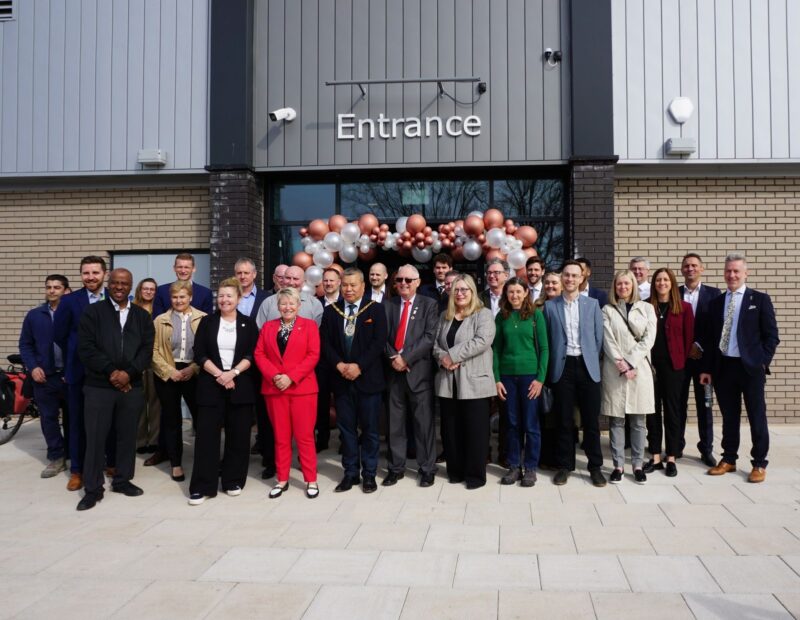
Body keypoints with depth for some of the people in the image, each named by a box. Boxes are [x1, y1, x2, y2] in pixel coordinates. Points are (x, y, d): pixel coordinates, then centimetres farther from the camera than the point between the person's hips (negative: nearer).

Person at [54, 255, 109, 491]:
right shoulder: (69, 301, -2)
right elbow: (59, 335, 2)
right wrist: (76, 356, 7)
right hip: (79, 371, 0)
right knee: (78, 421, 8)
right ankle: (77, 470, 18)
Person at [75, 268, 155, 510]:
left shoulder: (142, 316, 10)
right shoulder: (93, 312, 3)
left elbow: (147, 349, 3)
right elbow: (85, 348, -6)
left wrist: (128, 373, -11)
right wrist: (111, 371, -13)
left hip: (132, 386, 3)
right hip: (99, 386, -2)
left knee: (128, 435, 9)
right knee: (95, 437, 0)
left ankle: (122, 480, 24)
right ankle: (93, 488, 10)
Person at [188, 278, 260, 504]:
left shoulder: (248, 324, 6)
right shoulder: (207, 322, 6)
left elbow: (252, 355, -1)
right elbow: (199, 354, 0)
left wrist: (233, 372, -15)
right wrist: (219, 374, -12)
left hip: (240, 386, 0)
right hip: (211, 386, 0)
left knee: (238, 435, 4)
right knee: (206, 435, -3)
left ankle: (233, 481, 17)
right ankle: (202, 486, 2)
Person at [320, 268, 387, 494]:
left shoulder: (375, 309, 0)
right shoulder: (331, 311, 9)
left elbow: (379, 342, -8)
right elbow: (325, 343, 4)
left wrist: (359, 366, -16)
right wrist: (339, 365, -11)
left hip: (368, 378, -3)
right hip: (341, 379, 3)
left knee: (369, 429, 5)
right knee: (346, 428, 8)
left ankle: (369, 474, 16)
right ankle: (350, 473, 18)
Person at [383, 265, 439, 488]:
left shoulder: (429, 304, 1)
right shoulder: (388, 305, 11)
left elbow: (429, 337, -9)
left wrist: (406, 357, -15)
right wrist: (393, 358, -11)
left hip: (419, 370, -3)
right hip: (394, 370, 3)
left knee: (424, 423, 3)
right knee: (395, 423, 8)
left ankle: (427, 469, 13)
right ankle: (396, 467, 19)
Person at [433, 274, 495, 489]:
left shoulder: (483, 314, -2)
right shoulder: (445, 316, 16)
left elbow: (482, 341, -17)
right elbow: (435, 344, 13)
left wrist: (452, 355, -18)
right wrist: (443, 358, -10)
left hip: (474, 382, -5)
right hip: (448, 382, 5)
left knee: (475, 430, -1)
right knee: (451, 429, 10)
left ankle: (475, 474, 10)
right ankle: (456, 470, 22)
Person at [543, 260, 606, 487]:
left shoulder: (592, 304, 6)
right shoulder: (550, 306, 5)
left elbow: (599, 337, 7)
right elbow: (546, 339, 4)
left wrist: (592, 362, 4)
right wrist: (551, 367, 0)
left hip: (587, 367, 0)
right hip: (563, 367, 0)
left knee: (591, 420, 4)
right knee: (564, 420, 6)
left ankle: (595, 467, 15)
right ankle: (563, 466, 17)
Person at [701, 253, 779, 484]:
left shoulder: (760, 299, 0)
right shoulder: (716, 303, 10)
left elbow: (771, 335, -2)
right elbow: (710, 338, 10)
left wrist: (762, 363, -10)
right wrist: (707, 368, 5)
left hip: (750, 367, -3)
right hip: (723, 367, 3)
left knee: (757, 417, 4)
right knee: (729, 417, 11)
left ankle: (759, 464, 14)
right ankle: (728, 460, 21)